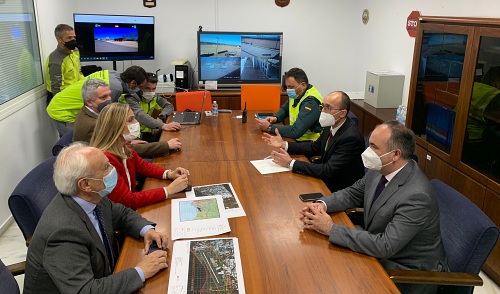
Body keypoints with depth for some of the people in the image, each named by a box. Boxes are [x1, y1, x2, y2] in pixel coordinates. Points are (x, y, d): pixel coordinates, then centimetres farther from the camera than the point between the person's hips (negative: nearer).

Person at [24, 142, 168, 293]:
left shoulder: (92, 197, -10)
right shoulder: (63, 230, -31)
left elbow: (122, 214, 9)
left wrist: (146, 230, -9)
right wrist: (141, 272, -26)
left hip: (103, 278, 7)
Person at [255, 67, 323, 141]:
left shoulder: (311, 102, -24)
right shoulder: (296, 94, 3)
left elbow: (295, 131, -30)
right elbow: (284, 109, 22)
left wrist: (269, 127, -22)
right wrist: (275, 118, 1)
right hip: (296, 139, 8)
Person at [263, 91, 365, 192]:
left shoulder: (351, 137, -28)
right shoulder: (332, 126, -3)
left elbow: (328, 171, -30)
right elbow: (314, 147, 12)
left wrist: (291, 163, -28)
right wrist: (284, 144, 1)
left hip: (340, 191, -7)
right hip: (327, 181, 7)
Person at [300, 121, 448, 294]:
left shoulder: (416, 196, -31)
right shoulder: (380, 169, -8)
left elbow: (385, 246, -32)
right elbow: (353, 193, 6)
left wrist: (331, 229, -29)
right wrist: (322, 204, -14)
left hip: (407, 272, -7)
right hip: (380, 253, 7)